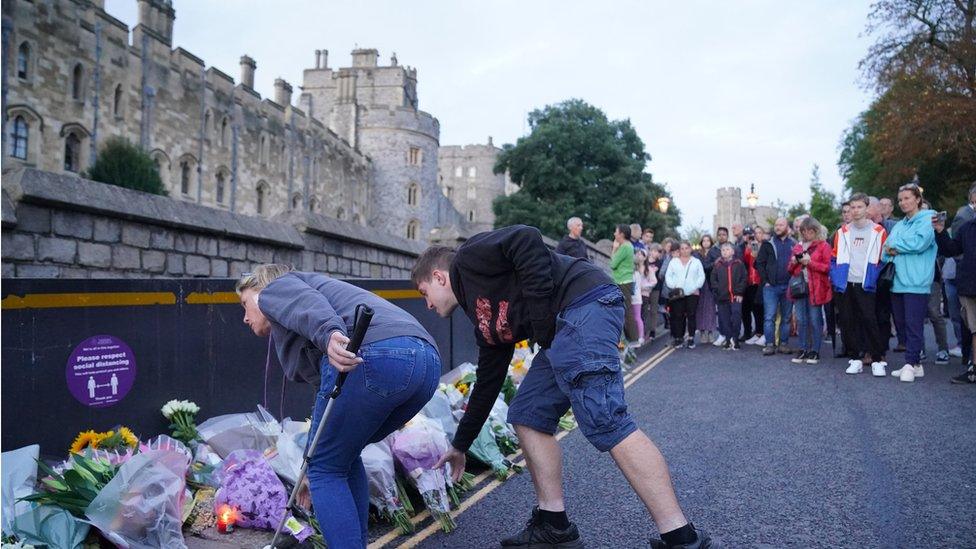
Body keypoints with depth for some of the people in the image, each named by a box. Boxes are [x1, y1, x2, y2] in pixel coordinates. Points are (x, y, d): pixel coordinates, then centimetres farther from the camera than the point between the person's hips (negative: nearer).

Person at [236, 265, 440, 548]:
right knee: (344, 456, 27)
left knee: (326, 468, 9)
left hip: (372, 356, -9)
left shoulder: (275, 289, 21)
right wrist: (317, 464, 52)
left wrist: (329, 334, -27)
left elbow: (307, 304, -5)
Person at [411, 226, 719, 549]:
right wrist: (460, 446, 42)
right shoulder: (486, 323, 28)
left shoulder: (468, 259, 6)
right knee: (527, 417, 11)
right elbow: (487, 385, 33)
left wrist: (542, 319, -12)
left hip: (585, 303, -10)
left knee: (605, 420, -17)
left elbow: (526, 240, -10)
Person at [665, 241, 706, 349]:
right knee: (678, 316, -2)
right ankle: (678, 338, 4)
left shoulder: (696, 262, 12)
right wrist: (673, 286, -7)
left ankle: (691, 338, 2)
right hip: (677, 293, 0)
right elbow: (668, 276, 7)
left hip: (692, 293, 0)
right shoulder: (674, 262, 12)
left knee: (691, 316, -2)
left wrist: (697, 287, -6)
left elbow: (701, 276, 7)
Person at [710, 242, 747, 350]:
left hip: (736, 297, -2)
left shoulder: (739, 264, 5)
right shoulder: (718, 265, 11)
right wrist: (717, 291, -2)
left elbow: (744, 279, 2)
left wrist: (740, 293, -5)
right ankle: (728, 340, 11)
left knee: (736, 319, -10)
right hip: (722, 298, 2)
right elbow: (713, 280, 9)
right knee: (724, 320, 2)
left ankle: (735, 340, 0)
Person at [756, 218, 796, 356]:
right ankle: (770, 344, -1)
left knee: (786, 317, 7)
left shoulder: (794, 245, 7)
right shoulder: (768, 244, 5)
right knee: (769, 317, -5)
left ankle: (784, 344, 15)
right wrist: (765, 281, -5)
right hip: (771, 286, -1)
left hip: (788, 287, 1)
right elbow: (759, 263, 3)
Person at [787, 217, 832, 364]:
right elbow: (791, 269, 22)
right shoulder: (797, 247, 18)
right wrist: (794, 262, 1)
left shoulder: (823, 246, 2)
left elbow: (828, 267, -7)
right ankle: (803, 350, 11)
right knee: (801, 320, 5)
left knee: (815, 320, -2)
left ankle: (815, 351, 4)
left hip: (815, 288, -5)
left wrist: (810, 262, -15)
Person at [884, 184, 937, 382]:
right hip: (897, 282, 8)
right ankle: (915, 363, 17)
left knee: (913, 325, -8)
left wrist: (894, 245, -5)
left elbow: (920, 243, -17)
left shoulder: (928, 219, -2)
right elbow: (886, 250, 14)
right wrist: (890, 251, -9)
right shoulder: (899, 225, 20)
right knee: (902, 325, 9)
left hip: (916, 282, -8)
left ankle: (911, 364, -5)